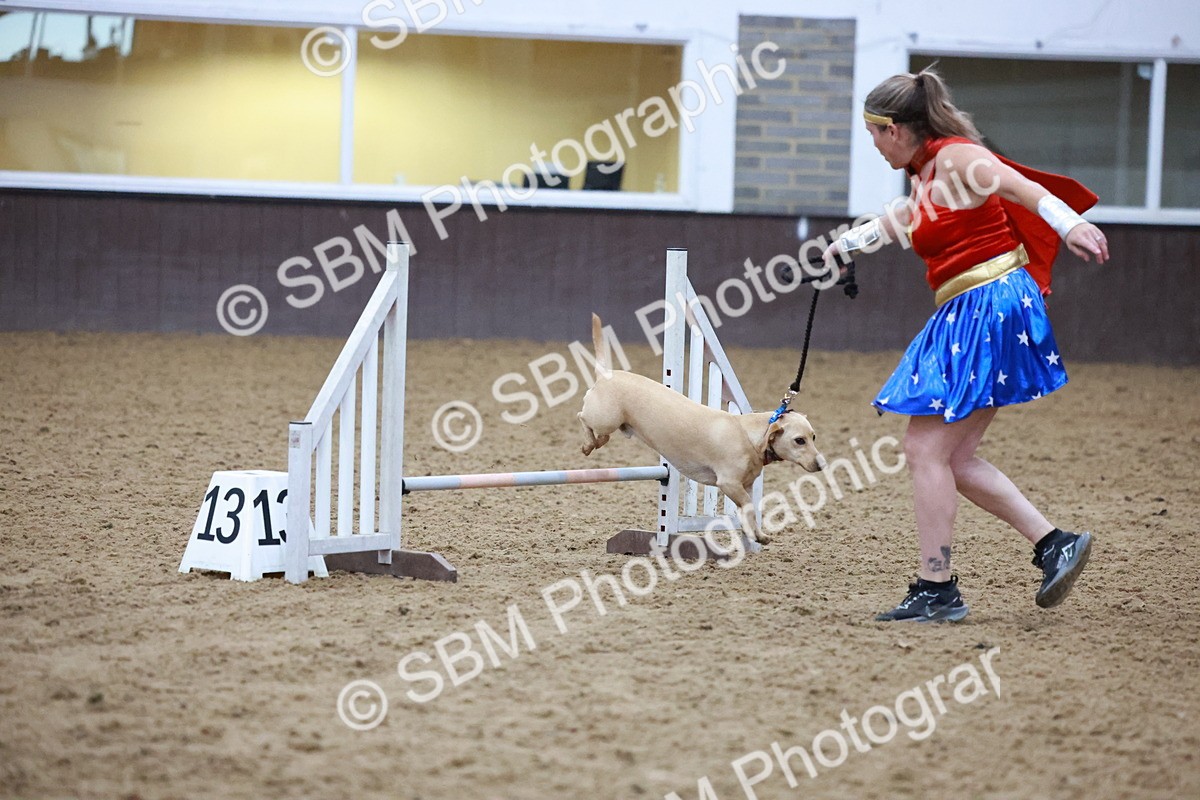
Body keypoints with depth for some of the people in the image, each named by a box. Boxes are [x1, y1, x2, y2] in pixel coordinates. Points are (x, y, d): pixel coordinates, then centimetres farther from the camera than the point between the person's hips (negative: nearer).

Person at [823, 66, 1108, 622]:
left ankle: (936, 590, -5)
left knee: (926, 449, -8)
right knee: (952, 457, 8)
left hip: (990, 306, -9)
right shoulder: (924, 176, 17)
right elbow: (900, 221, 40)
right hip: (964, 316, 9)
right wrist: (846, 243, 56)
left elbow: (1024, 188, -27)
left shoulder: (957, 158, -9)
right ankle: (1053, 543, 9)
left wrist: (1069, 225, -45)